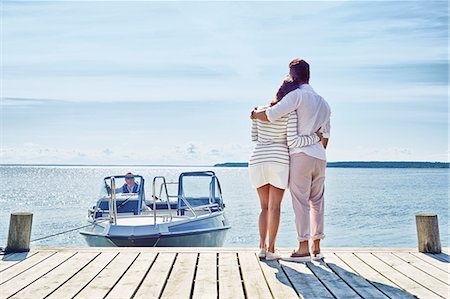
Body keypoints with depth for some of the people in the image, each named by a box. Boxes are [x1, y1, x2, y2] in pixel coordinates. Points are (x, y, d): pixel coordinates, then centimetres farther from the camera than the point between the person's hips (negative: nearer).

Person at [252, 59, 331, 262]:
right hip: (320, 158, 7)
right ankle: (316, 248, 14)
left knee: (301, 202, -5)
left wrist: (255, 114, 3)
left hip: (301, 155, -7)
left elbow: (270, 115, -17)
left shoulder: (298, 95, -7)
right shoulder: (323, 103, 19)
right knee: (317, 203, 11)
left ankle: (303, 249, -6)